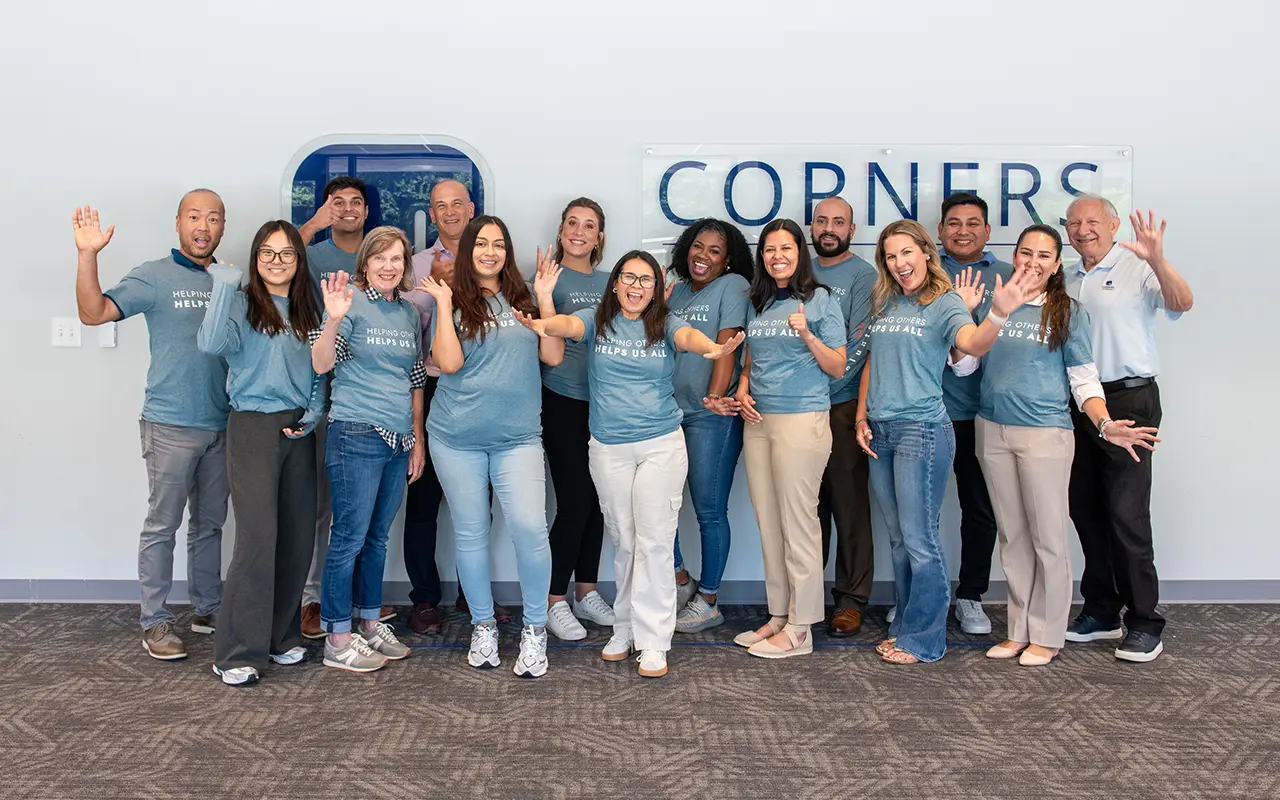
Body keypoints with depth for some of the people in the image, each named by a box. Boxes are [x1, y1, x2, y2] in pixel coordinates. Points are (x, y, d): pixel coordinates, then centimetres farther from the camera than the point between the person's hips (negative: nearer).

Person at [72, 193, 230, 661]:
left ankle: (208, 610, 26)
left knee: (210, 523, 15)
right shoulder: (155, 277, -4)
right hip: (171, 425, -5)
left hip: (222, 425, 5)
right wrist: (87, 255, -26)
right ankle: (155, 623, 8)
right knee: (162, 525, 0)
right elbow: (93, 313, -14)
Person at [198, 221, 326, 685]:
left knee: (298, 537, 6)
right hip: (253, 426, -5)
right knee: (258, 536, -12)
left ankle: (280, 636, 21)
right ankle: (238, 653, -3)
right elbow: (212, 344, -22)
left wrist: (314, 411, 1)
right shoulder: (242, 305, -3)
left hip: (298, 432, 6)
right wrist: (225, 285, -23)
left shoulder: (308, 313, 14)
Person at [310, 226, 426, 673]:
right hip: (356, 435, -6)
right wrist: (334, 319, -30)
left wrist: (418, 439, 16)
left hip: (398, 439, 6)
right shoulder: (350, 301, -6)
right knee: (350, 537, -2)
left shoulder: (408, 313, 13)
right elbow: (320, 365, -14)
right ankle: (337, 640, 7)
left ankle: (370, 625, 25)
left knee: (377, 537, 14)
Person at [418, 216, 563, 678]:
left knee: (530, 527, -13)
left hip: (517, 436, 0)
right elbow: (449, 362, -10)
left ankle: (535, 629, 5)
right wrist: (444, 304, -8)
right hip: (457, 438, 0)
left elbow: (553, 356, 2)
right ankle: (483, 626, 25)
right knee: (470, 532, 7)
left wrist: (545, 298, -1)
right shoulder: (453, 302, 4)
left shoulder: (522, 301, 10)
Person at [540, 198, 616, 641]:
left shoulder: (609, 281, 13)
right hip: (564, 403, -5)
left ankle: (587, 592, 24)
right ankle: (555, 602, 7)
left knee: (595, 501, 11)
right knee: (575, 501, -6)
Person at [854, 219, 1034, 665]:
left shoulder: (945, 303, -6)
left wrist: (1000, 314, -46)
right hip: (880, 432, 7)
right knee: (898, 539, 15)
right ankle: (906, 625, 27)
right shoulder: (885, 304, 13)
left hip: (921, 430, -7)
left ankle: (924, 639, 10)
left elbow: (974, 344, -26)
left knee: (918, 538, -3)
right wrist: (862, 418, 11)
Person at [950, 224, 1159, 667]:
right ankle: (1019, 630, 23)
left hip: (1044, 434, -3)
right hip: (993, 431, 3)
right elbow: (962, 365, 6)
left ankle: (1046, 636, 14)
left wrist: (1105, 424, -16)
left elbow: (1084, 380, -1)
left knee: (1048, 537, 1)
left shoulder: (1068, 312, 2)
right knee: (1012, 536, 12)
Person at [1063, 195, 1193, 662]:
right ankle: (1101, 611, 22)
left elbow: (1182, 304, -22)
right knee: (1085, 509, 10)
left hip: (1128, 400, -7)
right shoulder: (1067, 281, 16)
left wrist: (1158, 262, -38)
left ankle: (1144, 622, 2)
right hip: (1078, 402, 7)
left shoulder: (1136, 268, -5)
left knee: (1126, 513, -8)